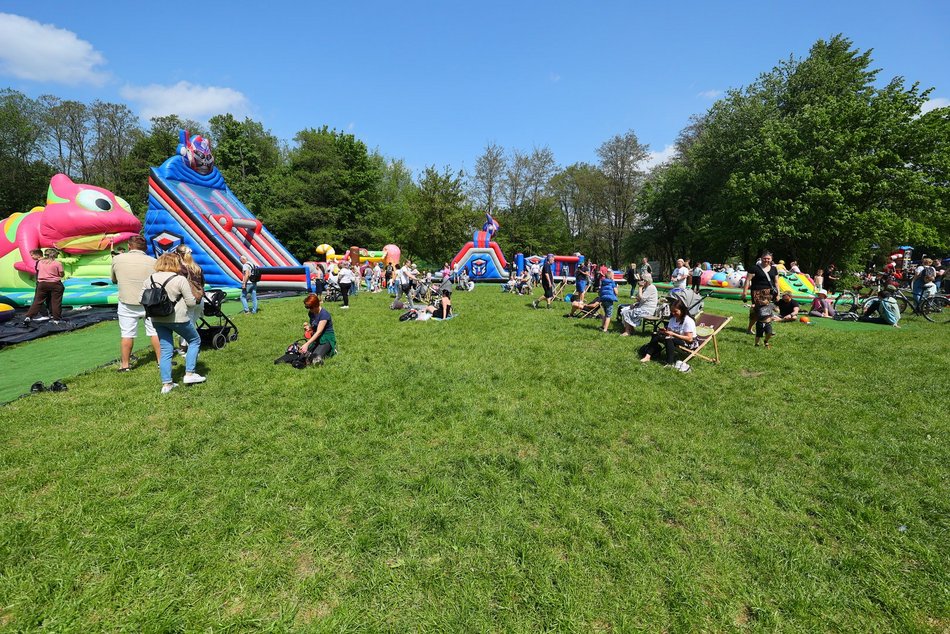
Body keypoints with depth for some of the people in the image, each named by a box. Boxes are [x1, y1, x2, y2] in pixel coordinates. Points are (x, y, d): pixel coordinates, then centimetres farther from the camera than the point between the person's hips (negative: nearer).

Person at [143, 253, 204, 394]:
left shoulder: (149, 279, 5)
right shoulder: (180, 279, -12)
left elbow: (141, 299, 6)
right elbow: (191, 302, -12)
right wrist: (195, 299, 10)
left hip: (158, 320, 5)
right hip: (177, 318, -5)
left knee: (165, 350, 11)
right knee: (195, 341, 15)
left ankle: (166, 384, 13)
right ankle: (189, 374, 11)